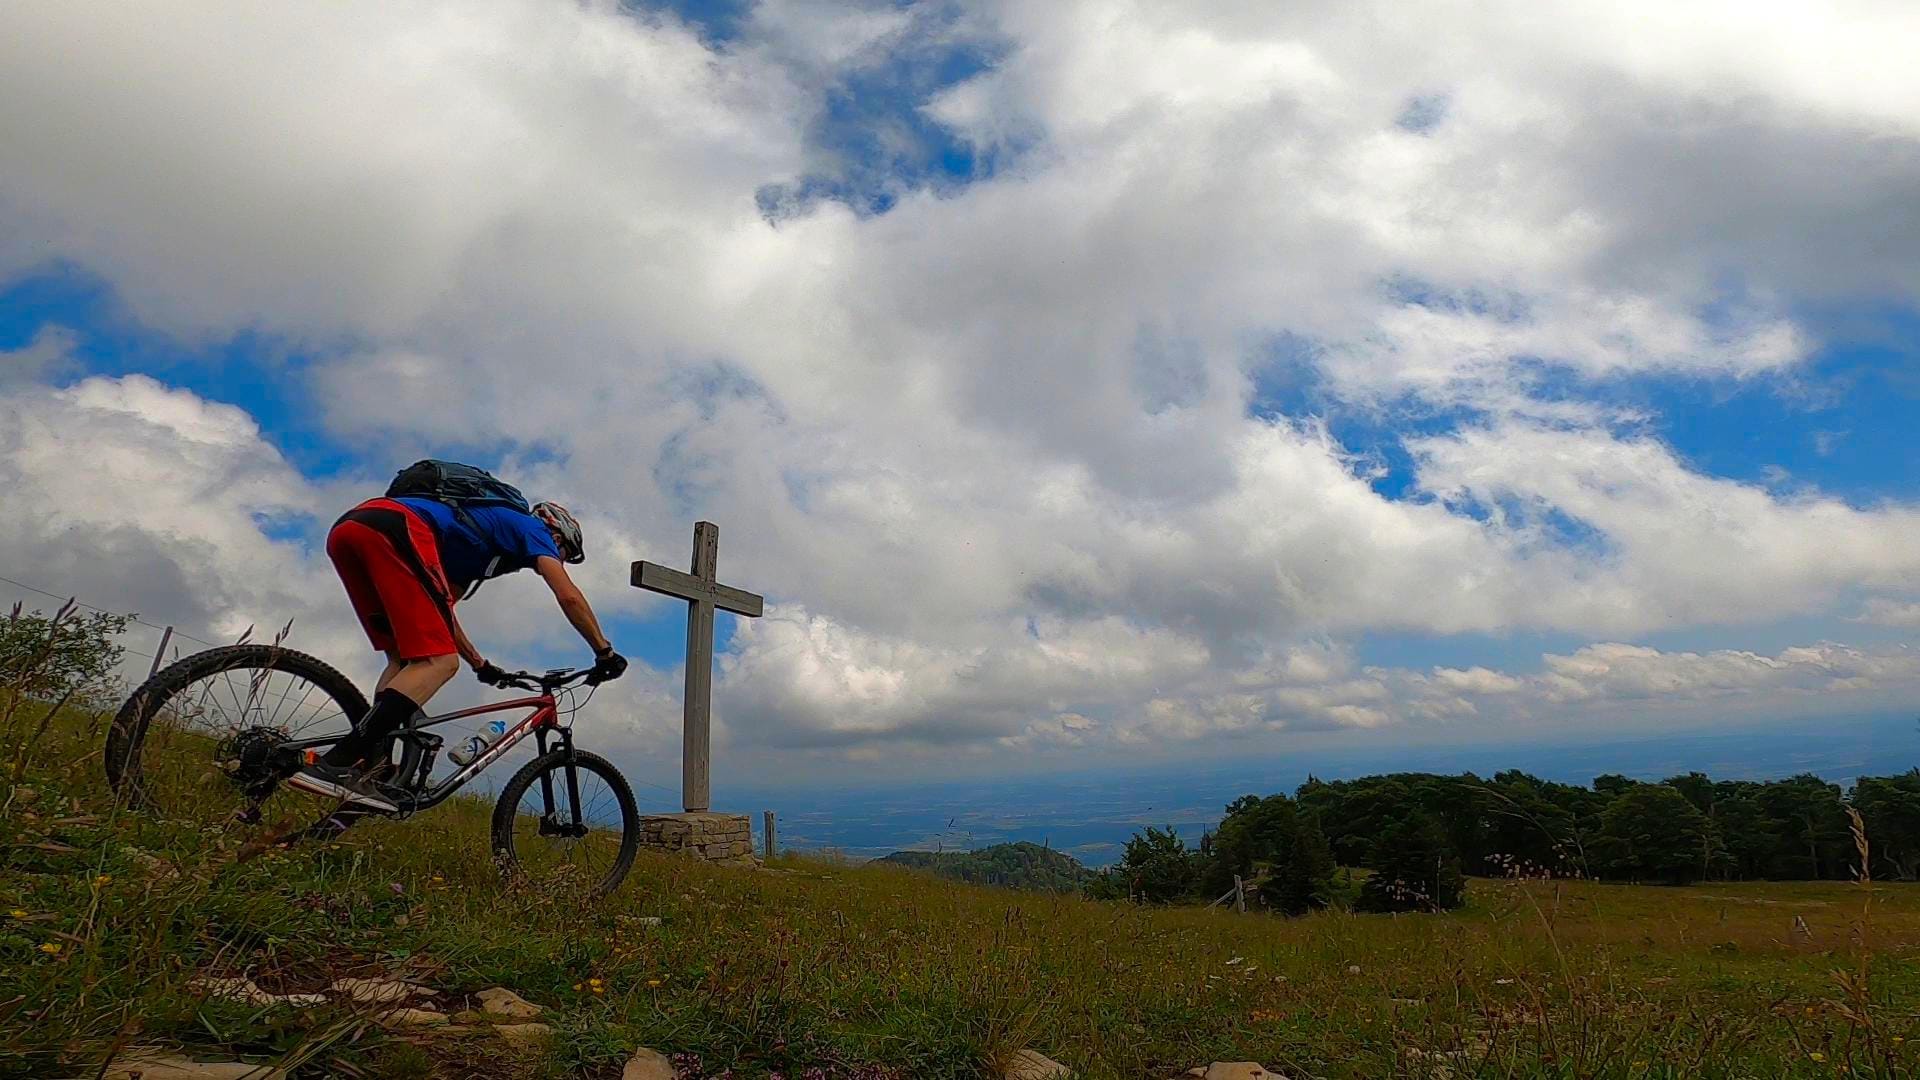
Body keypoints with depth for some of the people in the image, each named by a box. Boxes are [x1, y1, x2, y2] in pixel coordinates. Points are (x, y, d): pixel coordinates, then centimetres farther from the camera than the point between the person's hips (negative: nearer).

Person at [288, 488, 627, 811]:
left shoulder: (478, 540, 39)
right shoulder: (532, 527, 18)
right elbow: (570, 597, 6)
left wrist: (481, 665, 46)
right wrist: (605, 652, 13)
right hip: (394, 527, -9)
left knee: (406, 659, 16)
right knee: (440, 661, -11)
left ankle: (366, 769, 3)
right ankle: (335, 765, -21)